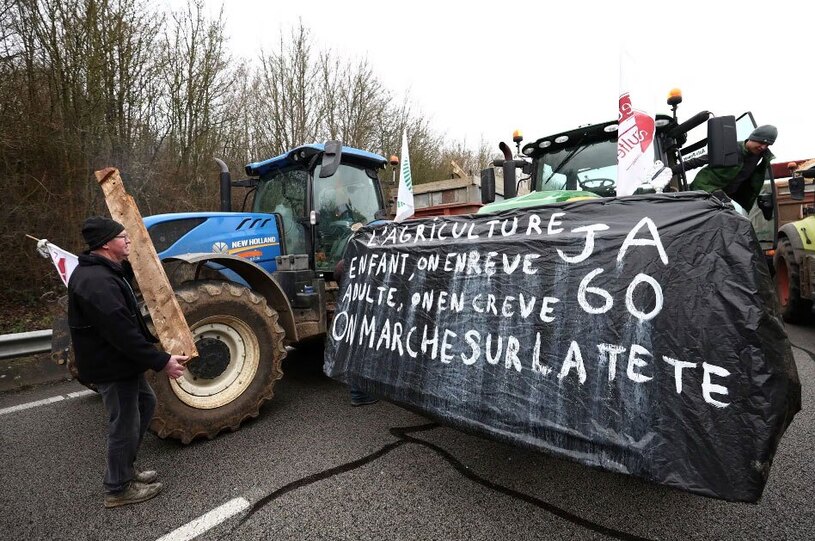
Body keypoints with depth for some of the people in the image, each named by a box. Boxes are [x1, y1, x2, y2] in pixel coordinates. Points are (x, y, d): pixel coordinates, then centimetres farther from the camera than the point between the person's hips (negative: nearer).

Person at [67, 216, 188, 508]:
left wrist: (131, 260, 17)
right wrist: (161, 361, -29)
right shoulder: (96, 282, -28)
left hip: (121, 360, 11)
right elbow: (122, 332, -31)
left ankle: (126, 468, 37)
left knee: (145, 403, 23)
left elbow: (123, 277, 32)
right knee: (125, 425, 3)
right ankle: (118, 489, 23)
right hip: (112, 366, -11)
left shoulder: (103, 271, 6)